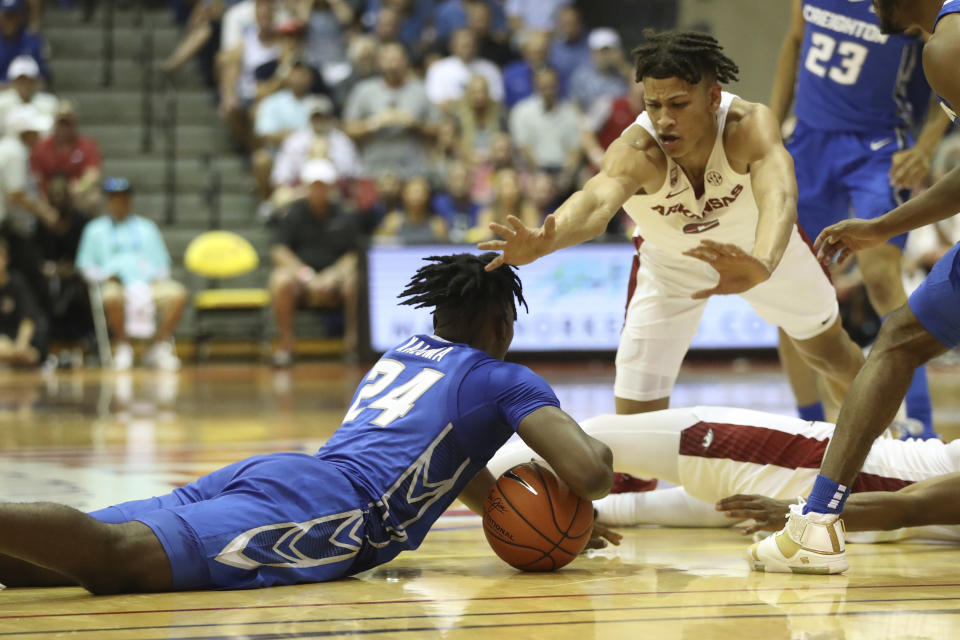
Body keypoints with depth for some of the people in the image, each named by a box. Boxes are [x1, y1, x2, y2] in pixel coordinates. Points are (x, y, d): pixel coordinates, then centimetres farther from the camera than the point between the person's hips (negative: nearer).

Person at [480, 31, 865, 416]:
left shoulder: (750, 125, -40)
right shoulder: (635, 152, -40)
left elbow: (778, 197, -58)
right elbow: (597, 201, -62)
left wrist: (761, 267, -81)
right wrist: (543, 242, -85)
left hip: (756, 244, 1)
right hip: (670, 262, -1)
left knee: (831, 354, 22)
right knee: (636, 415, -12)